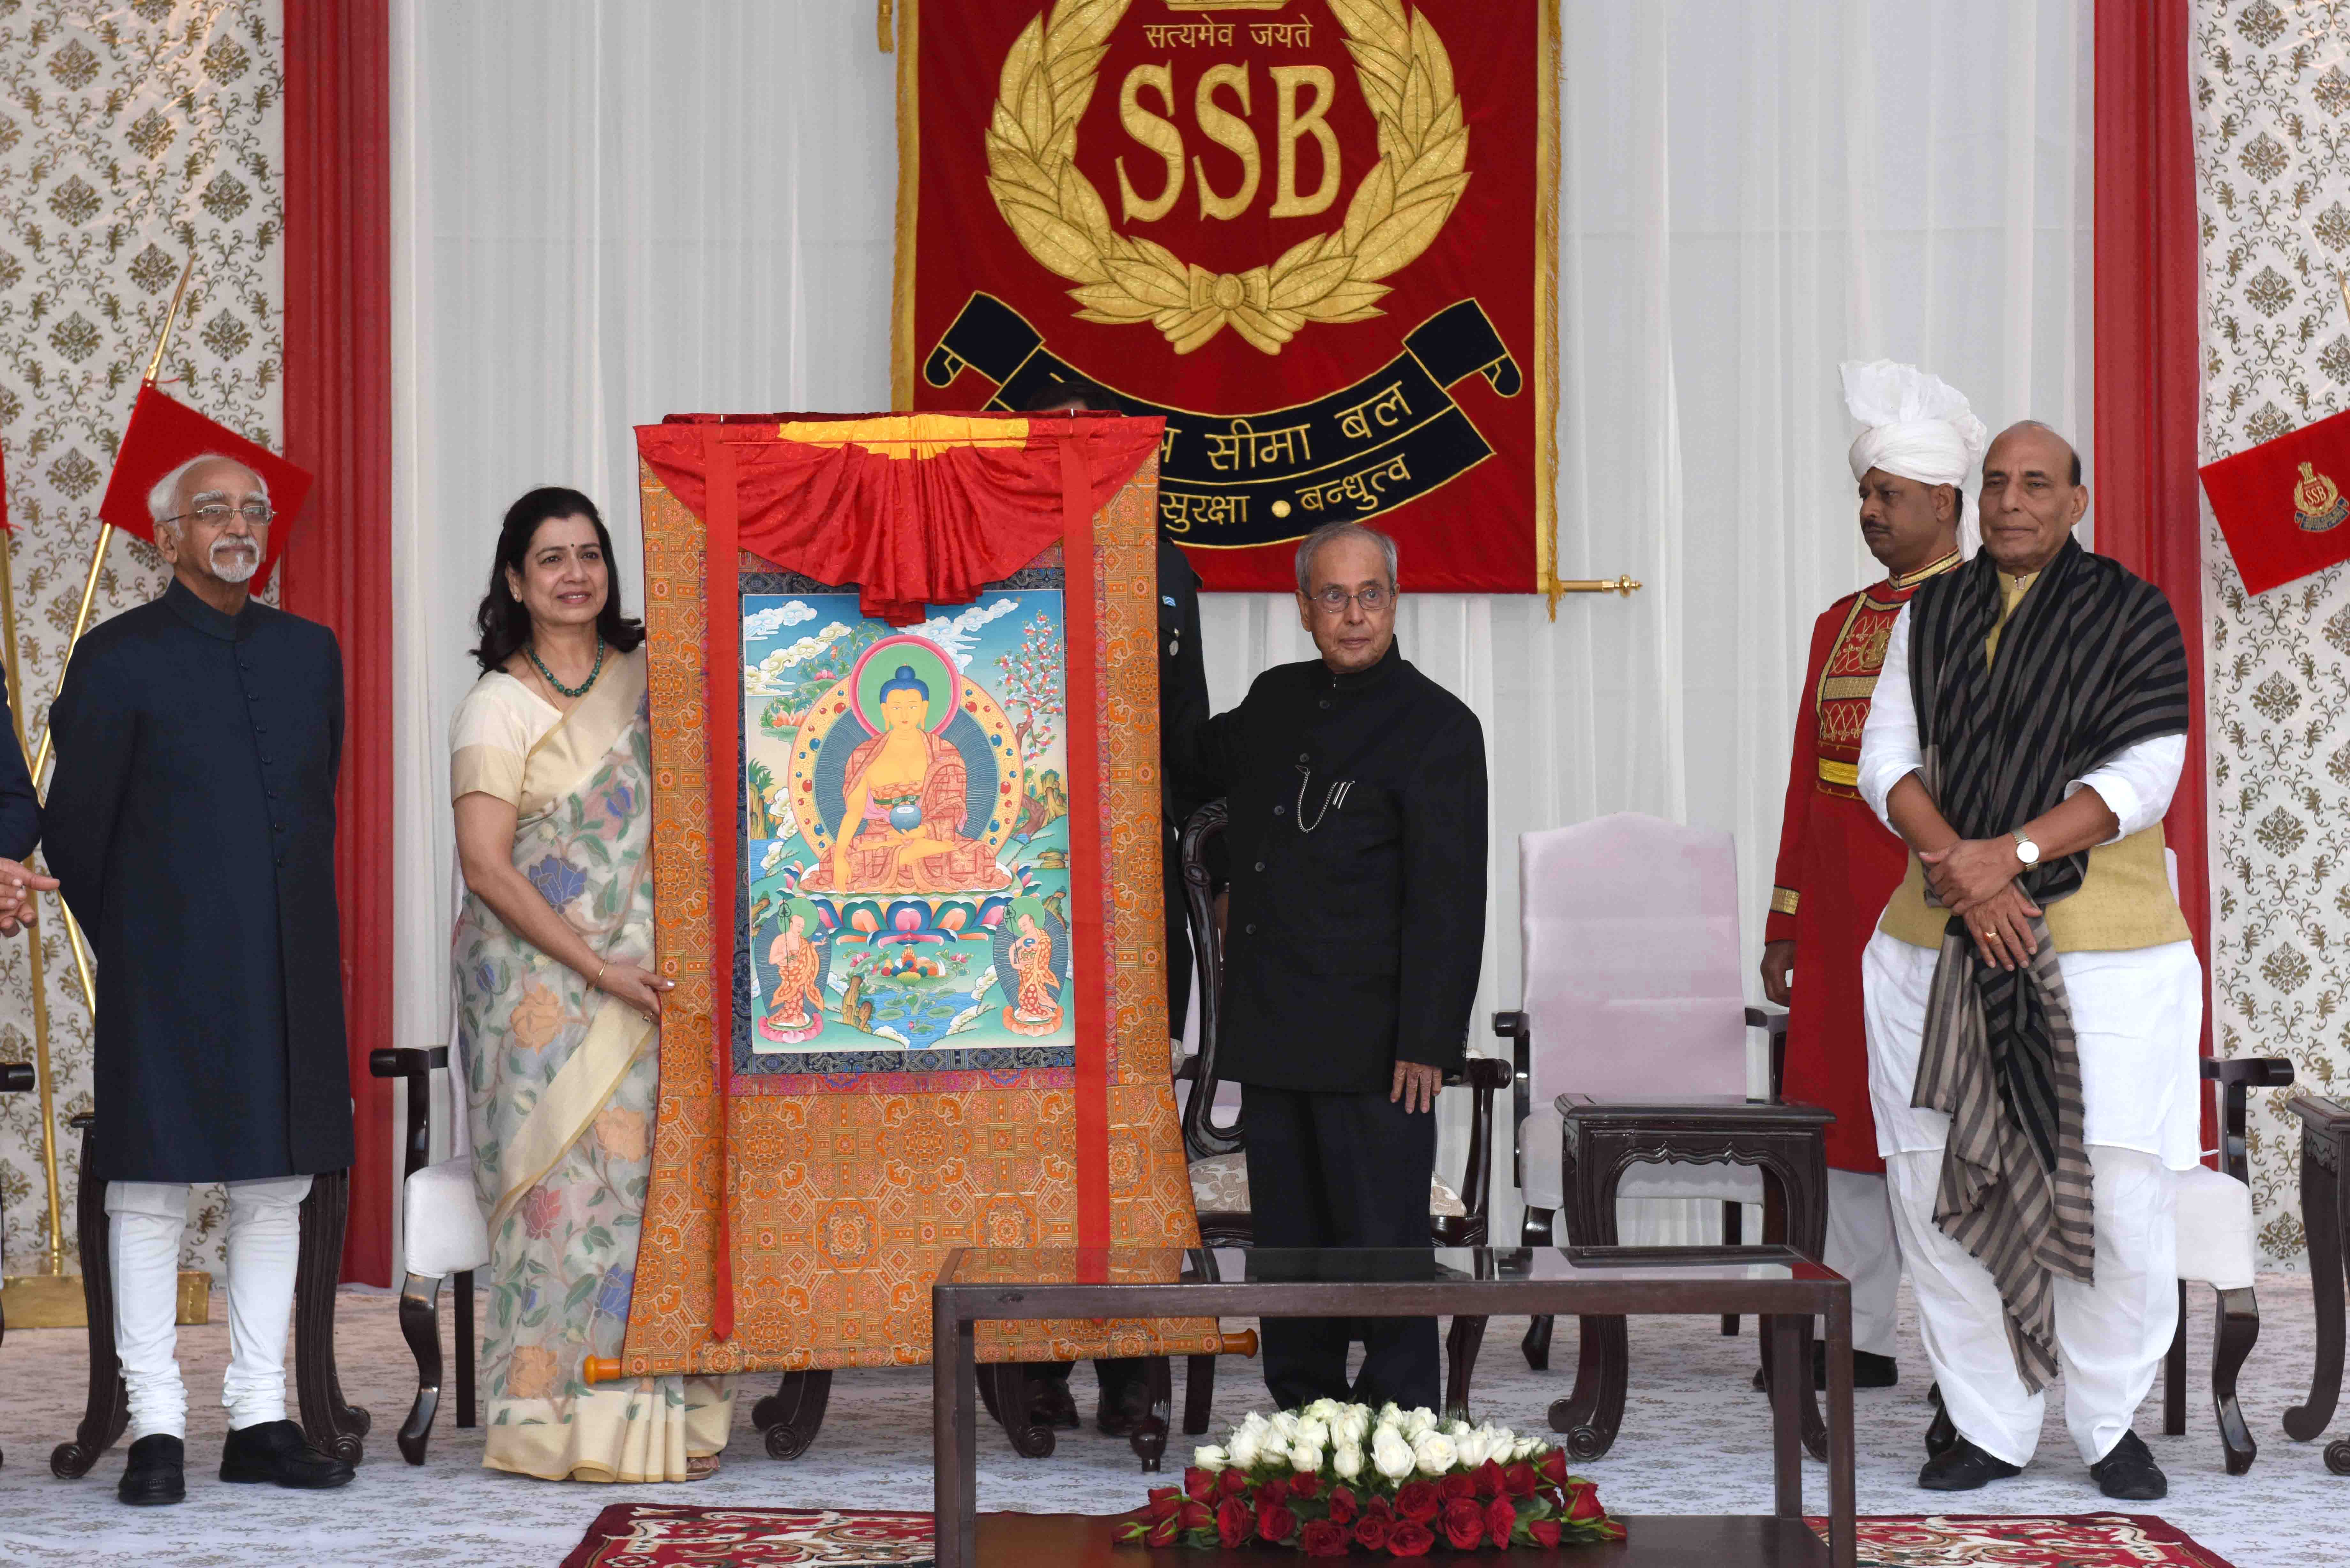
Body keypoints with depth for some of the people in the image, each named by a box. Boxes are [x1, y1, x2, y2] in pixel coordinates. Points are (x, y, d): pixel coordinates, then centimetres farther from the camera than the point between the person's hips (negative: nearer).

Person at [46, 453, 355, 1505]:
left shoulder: (310, 652, 11)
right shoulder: (119, 658, -3)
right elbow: (75, 827, 1)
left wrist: (295, 925, 14)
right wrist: (128, 945, 7)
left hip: (286, 969, 5)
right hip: (166, 974, -4)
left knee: (275, 1191, 7)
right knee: (151, 1191, -1)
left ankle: (259, 1419, 15)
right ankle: (157, 1428, 6)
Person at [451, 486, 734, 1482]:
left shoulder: (651, 681, 12)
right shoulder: (496, 708, 0)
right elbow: (487, 868, -7)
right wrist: (600, 969, -14)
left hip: (648, 981, 4)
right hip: (540, 982, -3)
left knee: (659, 1172, -3)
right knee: (569, 1172, -10)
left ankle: (665, 1415, 1)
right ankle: (566, 1421, -4)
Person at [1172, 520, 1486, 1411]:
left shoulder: (1436, 726, -6)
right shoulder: (1275, 702, 13)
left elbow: (1448, 902, -10)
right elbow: (1192, 766, 36)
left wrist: (1427, 1042, -15)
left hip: (1372, 1043, -6)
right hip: (1274, 1035, 7)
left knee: (1383, 1237, -3)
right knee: (1287, 1236, 12)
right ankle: (1304, 1418, 22)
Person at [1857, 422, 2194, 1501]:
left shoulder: (2131, 615, 2)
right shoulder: (1929, 615, 11)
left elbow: (2144, 776, -7)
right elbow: (1886, 759, 4)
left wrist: (2014, 853, -18)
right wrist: (1962, 869, -13)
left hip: (2102, 944, -3)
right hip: (1944, 944, 3)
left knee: (2118, 1190, -5)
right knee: (1939, 1187, 1)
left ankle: (2110, 1423, 13)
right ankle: (1990, 1428, 13)